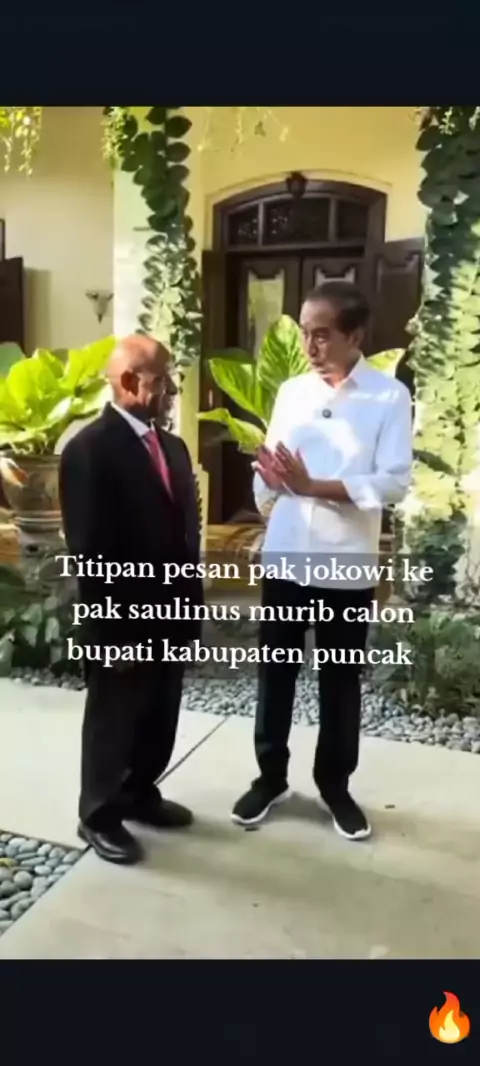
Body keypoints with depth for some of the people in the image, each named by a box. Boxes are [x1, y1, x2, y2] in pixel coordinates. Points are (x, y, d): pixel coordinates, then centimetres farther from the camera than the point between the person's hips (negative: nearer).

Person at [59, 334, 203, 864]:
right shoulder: (89, 448, -15)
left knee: (160, 719, 20)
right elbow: (88, 548, -18)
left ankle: (139, 794, 42)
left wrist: (192, 599, 11)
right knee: (113, 721, 11)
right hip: (122, 620, -7)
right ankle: (98, 815, 32)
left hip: (170, 613, 8)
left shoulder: (172, 446, 11)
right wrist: (113, 622, -18)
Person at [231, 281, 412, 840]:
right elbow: (268, 473, 9)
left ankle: (334, 783, 32)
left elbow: (393, 482, -14)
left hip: (347, 565, -3)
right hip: (284, 557, 3)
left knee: (341, 680, 12)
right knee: (275, 672, 13)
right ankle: (271, 776, 32)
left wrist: (313, 486, -20)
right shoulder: (291, 391, 6)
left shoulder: (390, 396, -6)